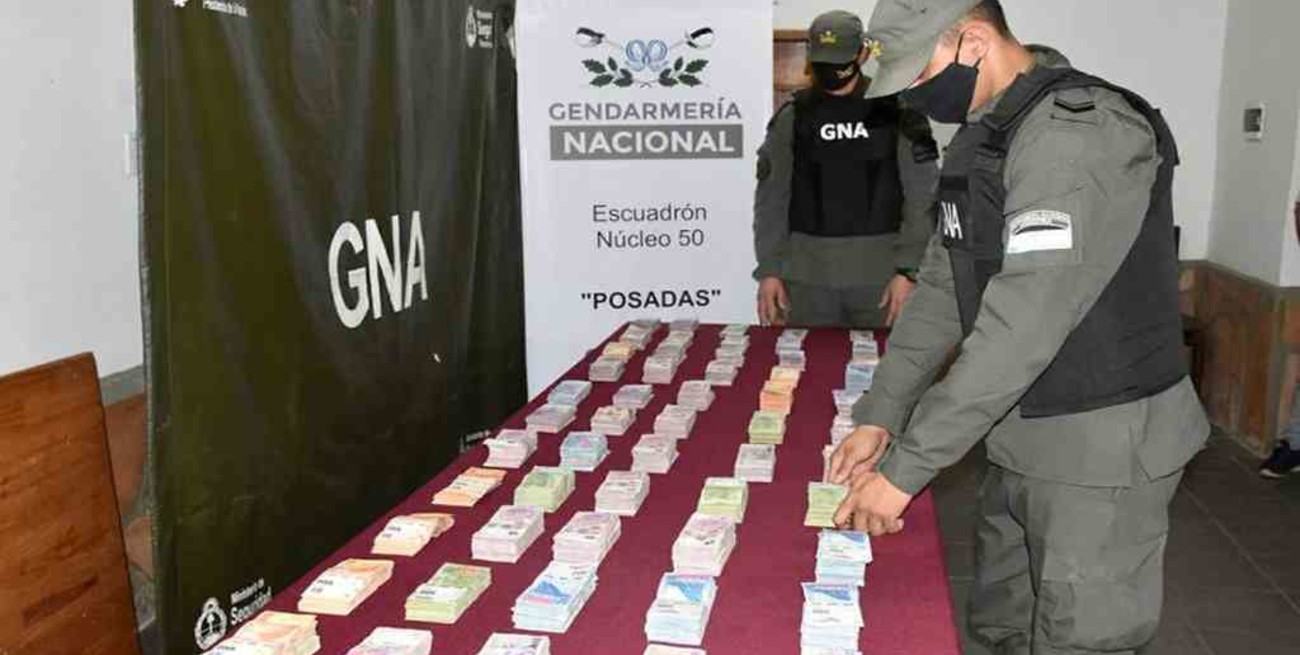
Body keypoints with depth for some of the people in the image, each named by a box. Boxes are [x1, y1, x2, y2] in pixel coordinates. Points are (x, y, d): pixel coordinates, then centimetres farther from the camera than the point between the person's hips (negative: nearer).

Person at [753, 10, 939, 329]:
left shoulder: (898, 113, 1)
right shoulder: (792, 118, 5)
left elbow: (922, 199, -3)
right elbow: (771, 199, 4)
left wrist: (908, 270, -11)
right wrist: (769, 270, -3)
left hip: (880, 275, -1)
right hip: (808, 276, 1)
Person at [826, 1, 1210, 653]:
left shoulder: (1082, 132, -22)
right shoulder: (980, 139, 8)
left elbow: (1022, 328, -28)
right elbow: (942, 289, 9)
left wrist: (905, 467, -24)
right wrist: (879, 417, 2)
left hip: (1101, 445, -8)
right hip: (1021, 434, 9)